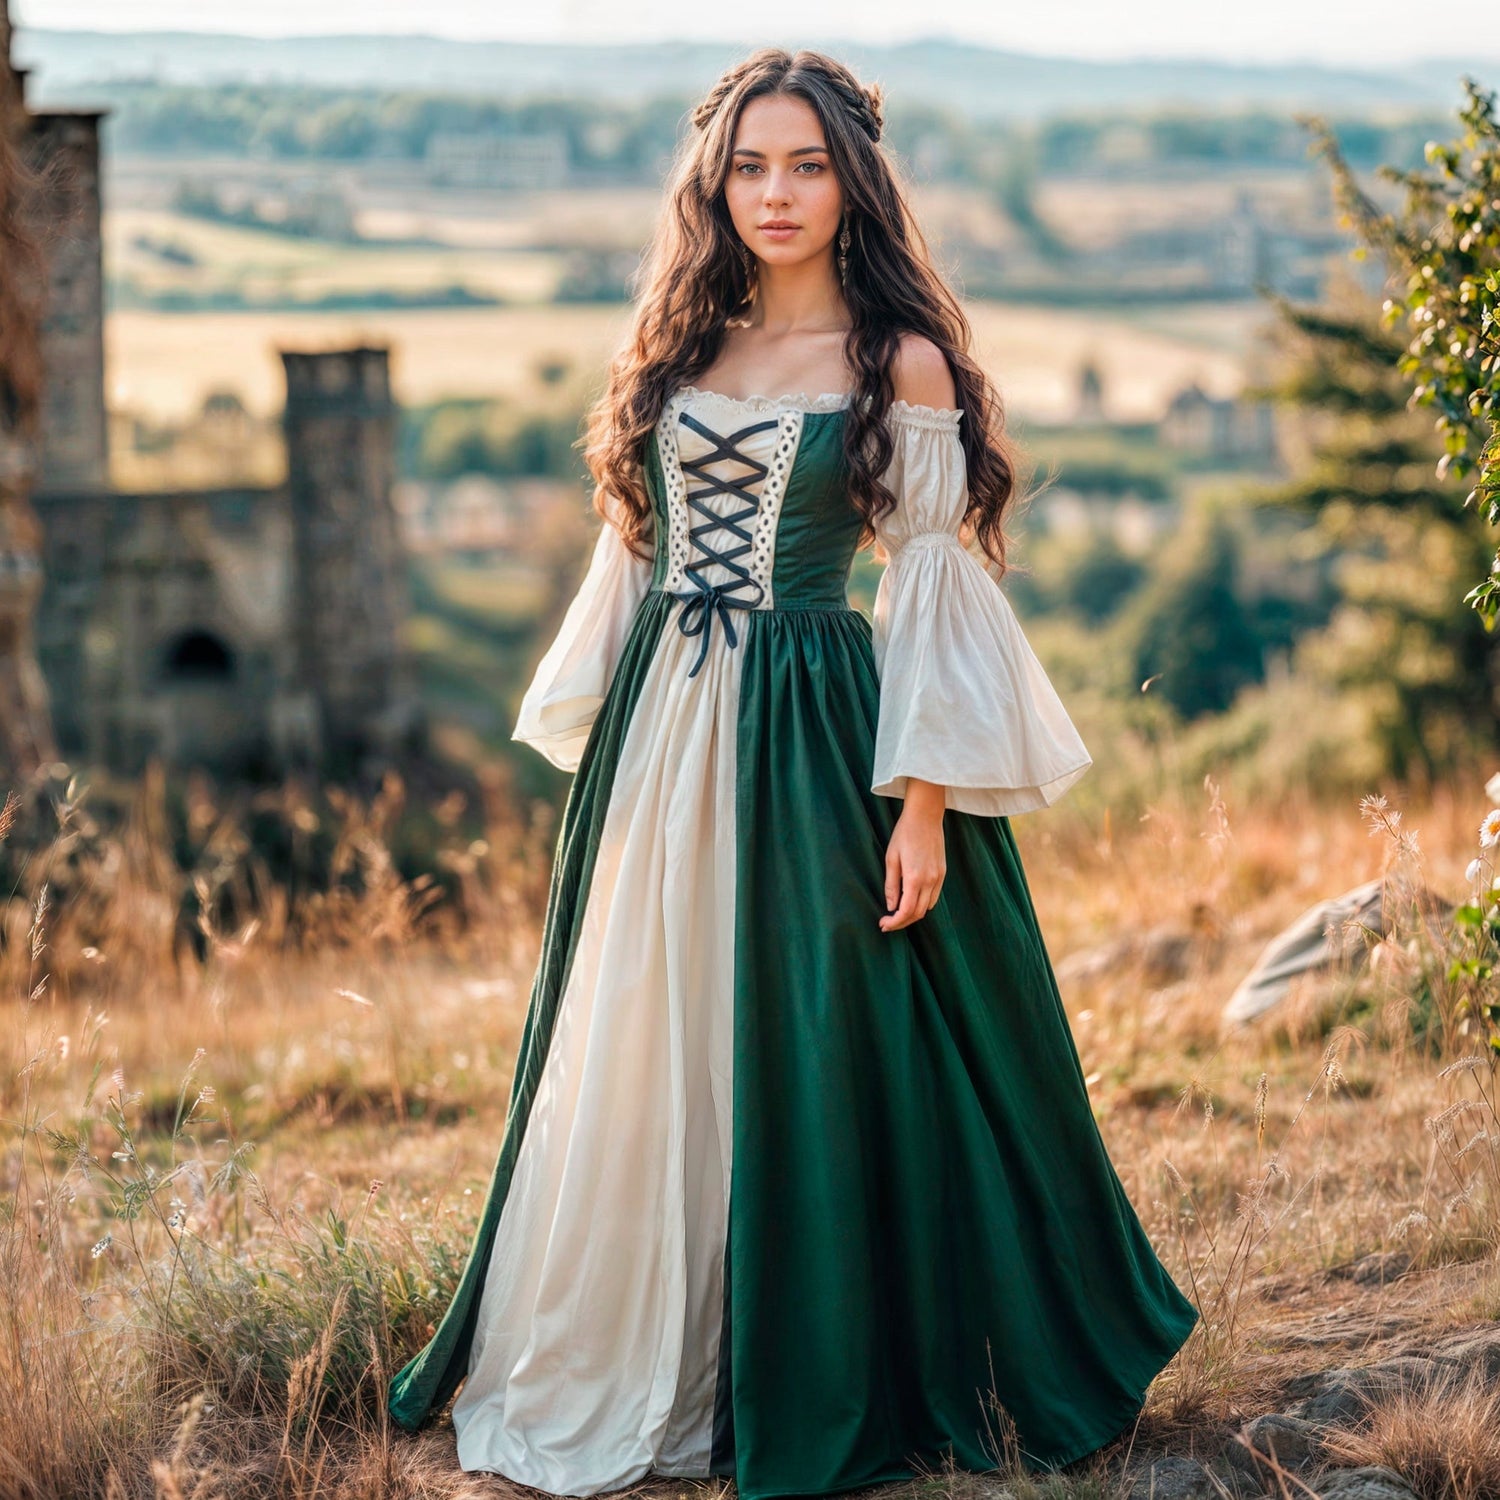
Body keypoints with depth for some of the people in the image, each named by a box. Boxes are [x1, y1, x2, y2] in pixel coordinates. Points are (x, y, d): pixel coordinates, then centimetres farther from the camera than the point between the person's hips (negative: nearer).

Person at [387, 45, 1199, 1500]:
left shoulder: (900, 365, -3)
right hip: (657, 745, 5)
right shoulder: (682, 348, 11)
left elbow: (934, 593, -7)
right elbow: (631, 555, 14)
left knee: (807, 1066, 2)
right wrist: (595, 754, 10)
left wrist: (924, 805, -12)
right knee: (634, 1064, 9)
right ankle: (621, 1380, 23)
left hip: (809, 748, -5)